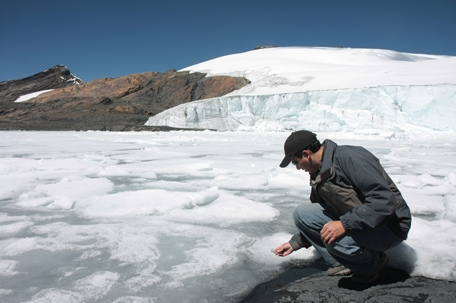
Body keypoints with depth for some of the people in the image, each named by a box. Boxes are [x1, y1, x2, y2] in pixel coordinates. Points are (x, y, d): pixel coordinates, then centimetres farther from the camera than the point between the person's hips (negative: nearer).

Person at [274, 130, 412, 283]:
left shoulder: (350, 157, -23)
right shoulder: (318, 177, 5)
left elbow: (385, 200, -30)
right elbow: (315, 220, 17)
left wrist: (345, 224, -34)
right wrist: (295, 243, 18)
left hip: (389, 225, -8)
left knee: (334, 238, -35)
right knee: (302, 213, -3)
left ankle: (372, 262, -2)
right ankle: (345, 263, 1)